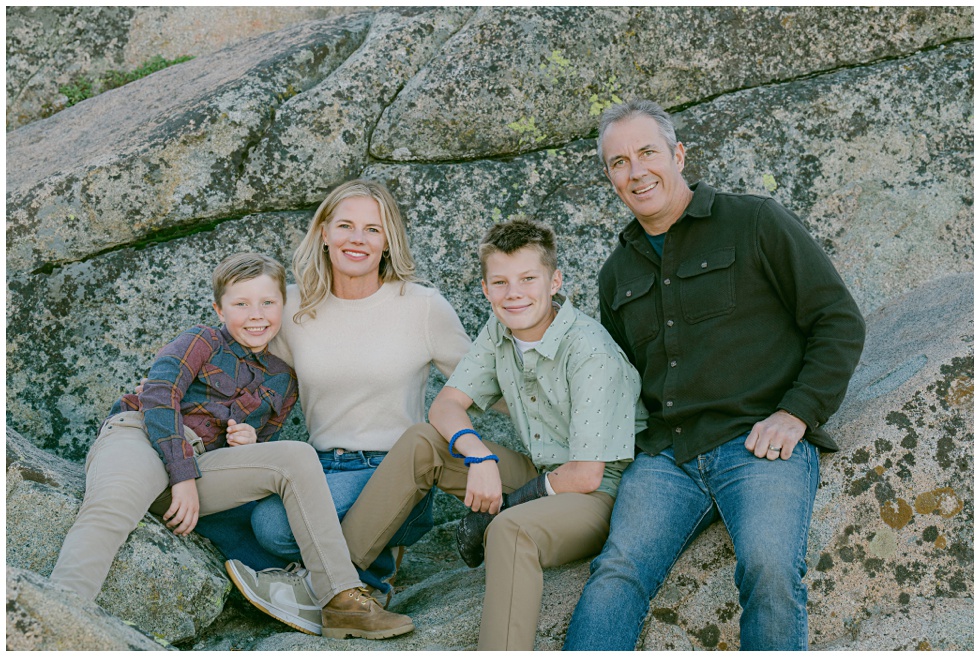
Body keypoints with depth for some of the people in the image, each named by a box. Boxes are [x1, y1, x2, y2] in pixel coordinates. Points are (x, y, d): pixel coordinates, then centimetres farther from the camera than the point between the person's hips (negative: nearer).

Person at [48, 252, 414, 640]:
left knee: (297, 456, -16)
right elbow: (158, 395, -7)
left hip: (199, 467, 4)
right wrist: (183, 475, -18)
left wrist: (251, 442, 1)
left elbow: (262, 459, 28)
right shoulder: (203, 342, 9)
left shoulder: (282, 381, 21)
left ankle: (341, 601, -21)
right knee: (113, 505, -39)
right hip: (138, 434, -4)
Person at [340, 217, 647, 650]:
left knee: (511, 529, -39)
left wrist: (508, 500, -13)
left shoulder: (590, 352, -22)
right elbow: (445, 406, -3)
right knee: (421, 443, -6)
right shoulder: (499, 332, 0)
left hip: (604, 491, -7)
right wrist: (479, 455, -23)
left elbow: (586, 475, -23)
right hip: (539, 476, 7)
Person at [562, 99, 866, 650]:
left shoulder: (756, 223, 5)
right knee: (618, 571, -20)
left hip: (760, 445, -4)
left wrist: (796, 413, -9)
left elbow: (841, 322, 3)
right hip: (666, 456, 4)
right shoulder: (618, 273, 21)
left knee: (769, 570, -29)